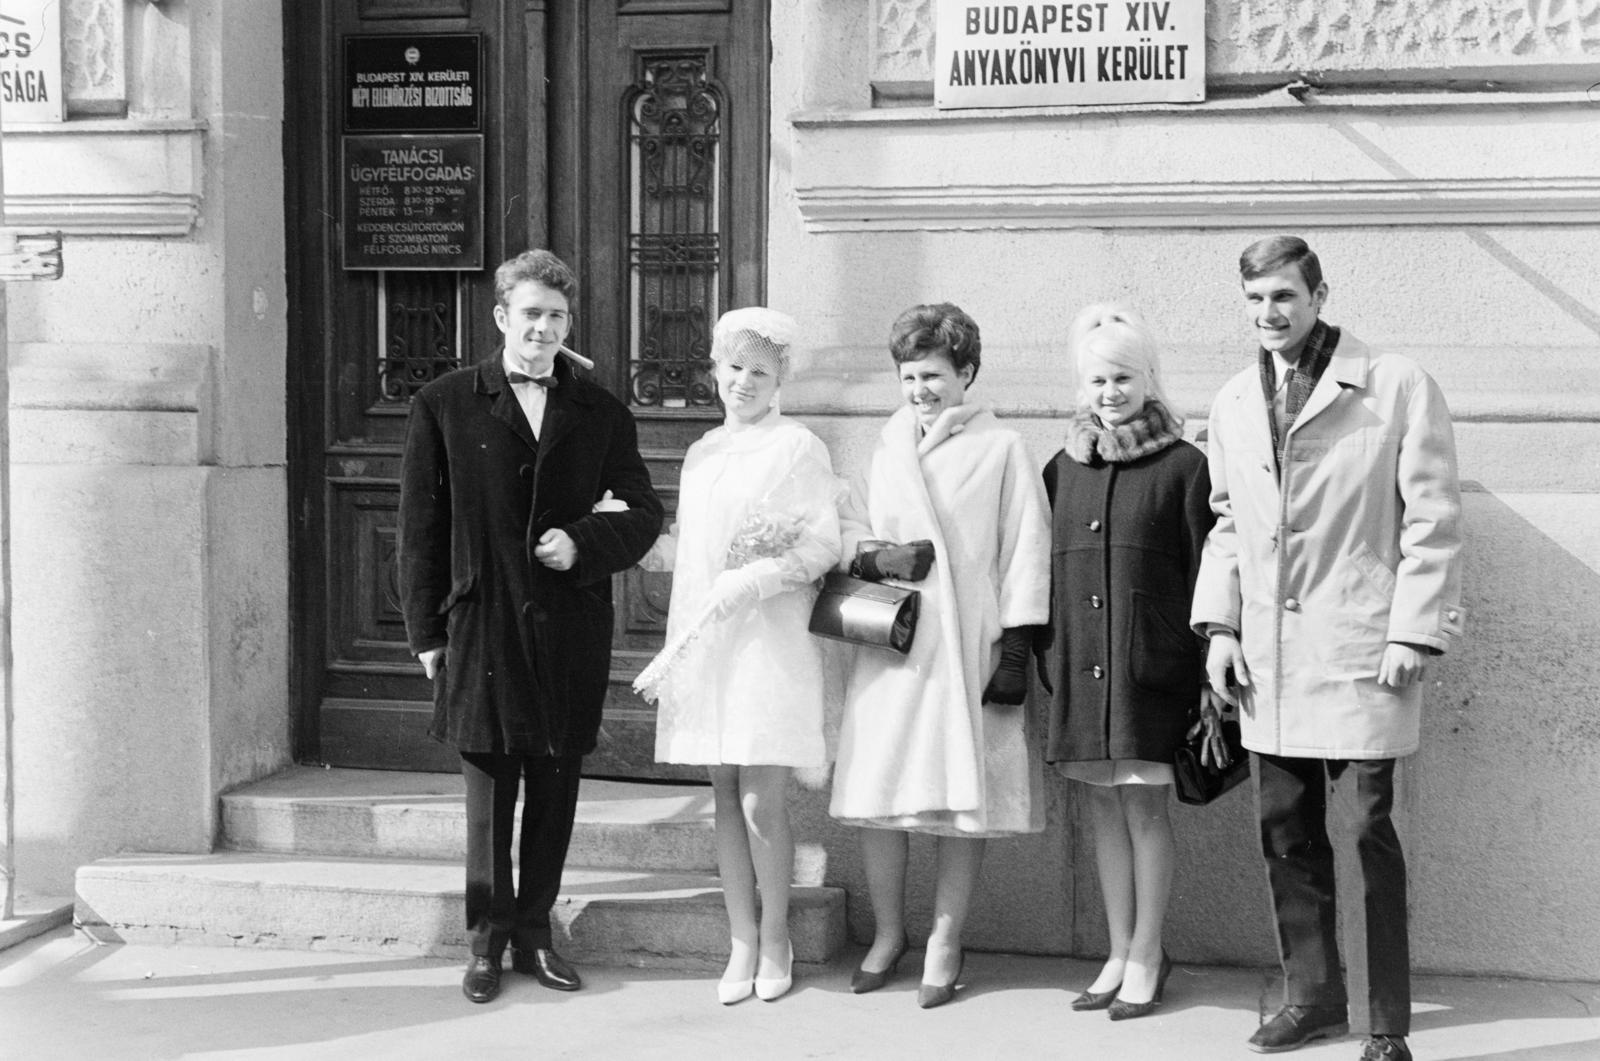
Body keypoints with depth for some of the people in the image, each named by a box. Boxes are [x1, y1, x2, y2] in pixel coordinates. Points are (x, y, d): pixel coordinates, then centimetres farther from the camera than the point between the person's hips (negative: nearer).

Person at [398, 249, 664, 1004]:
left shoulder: (599, 412, 9)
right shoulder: (444, 405, 2)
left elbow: (642, 512, 9)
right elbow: (421, 525, 2)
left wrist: (583, 542, -11)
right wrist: (425, 629, -1)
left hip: (570, 629, 2)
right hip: (482, 623, -2)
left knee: (555, 786, 9)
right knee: (489, 786, 4)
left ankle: (534, 933, 21)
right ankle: (488, 939, 16)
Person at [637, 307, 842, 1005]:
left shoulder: (797, 448, -3)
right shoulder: (702, 453, 16)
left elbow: (823, 546, -8)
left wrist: (755, 580, -19)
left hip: (769, 639, -5)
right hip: (702, 640, 6)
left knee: (762, 801, -5)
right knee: (725, 797, 7)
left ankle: (775, 940, 11)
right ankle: (741, 943, 15)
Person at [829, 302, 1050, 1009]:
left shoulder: (1001, 450, -1)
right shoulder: (886, 447, 12)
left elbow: (1026, 554, -3)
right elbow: (847, 526, 16)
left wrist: (1016, 650, -7)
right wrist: (875, 556, -6)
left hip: (966, 649, -3)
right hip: (889, 645, 4)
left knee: (962, 802, 1)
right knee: (875, 796, 3)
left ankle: (943, 947, 14)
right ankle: (888, 931, 23)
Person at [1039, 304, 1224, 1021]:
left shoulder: (1182, 465, -1)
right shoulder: (1063, 469, 11)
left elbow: (1204, 574, -3)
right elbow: (1044, 571, 14)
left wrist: (1209, 674, -7)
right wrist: (1046, 663, 10)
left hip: (1151, 663, -4)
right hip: (1080, 664, 4)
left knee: (1145, 804, -1)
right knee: (1104, 806, 9)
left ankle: (1146, 954, 10)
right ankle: (1120, 954, 18)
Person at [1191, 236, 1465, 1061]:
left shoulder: (1395, 387, -4)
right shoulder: (1233, 404, 12)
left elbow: (1432, 519, -5)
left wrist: (1413, 634, -9)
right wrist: (1220, 624, 9)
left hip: (1358, 653, -5)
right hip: (1267, 661, 5)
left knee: (1370, 831, -2)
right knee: (1286, 832, 12)